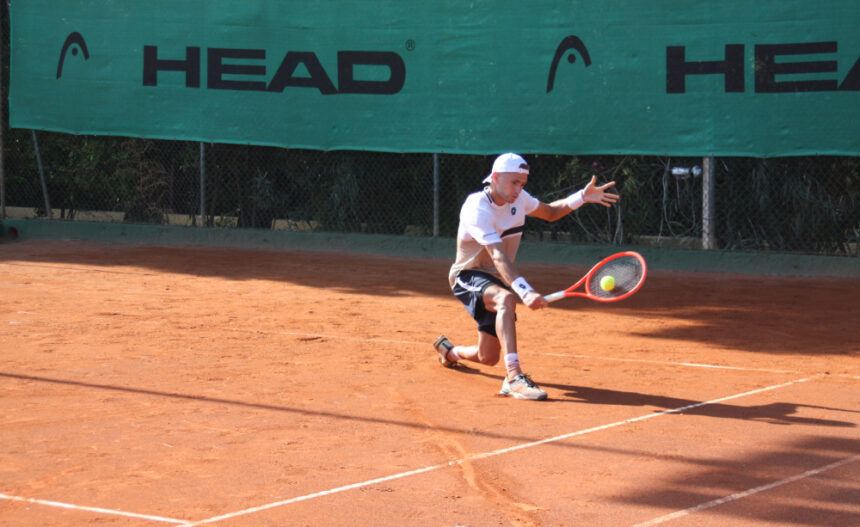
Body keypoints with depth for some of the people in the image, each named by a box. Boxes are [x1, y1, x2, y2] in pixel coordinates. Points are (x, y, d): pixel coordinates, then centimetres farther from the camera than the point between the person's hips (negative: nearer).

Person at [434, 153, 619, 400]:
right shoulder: (477, 208, -26)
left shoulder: (518, 198, -1)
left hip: (498, 280, 7)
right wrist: (525, 292, -51)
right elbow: (498, 256, -38)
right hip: (469, 276, -7)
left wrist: (582, 197, 1)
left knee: (488, 358, 11)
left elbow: (550, 212, 19)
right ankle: (514, 377, -47)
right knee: (506, 299, -41)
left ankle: (448, 350, 46)